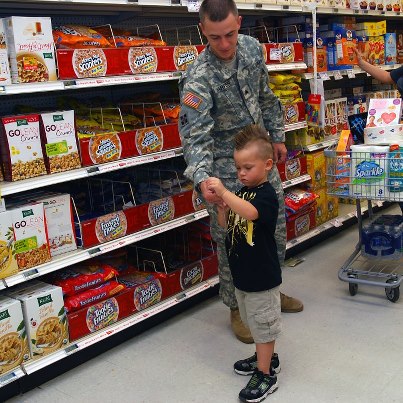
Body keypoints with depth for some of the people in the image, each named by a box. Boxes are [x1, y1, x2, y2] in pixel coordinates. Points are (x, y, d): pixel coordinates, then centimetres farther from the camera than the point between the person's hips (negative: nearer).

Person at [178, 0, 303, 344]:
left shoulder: (252, 48, -3)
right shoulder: (199, 79, -25)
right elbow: (196, 135, -33)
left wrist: (277, 136, 15)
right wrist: (202, 179, -48)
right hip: (227, 167, -6)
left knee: (276, 230, 17)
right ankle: (237, 308, 24)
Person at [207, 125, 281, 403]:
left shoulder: (266, 194, -20)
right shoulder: (242, 192, 6)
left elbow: (250, 213, -41)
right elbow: (225, 224, 9)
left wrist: (223, 192, -44)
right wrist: (221, 206, -10)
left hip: (262, 276, -9)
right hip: (242, 272, 9)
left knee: (263, 324, 5)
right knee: (254, 322, 24)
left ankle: (265, 375, 17)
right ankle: (267, 357, 43)